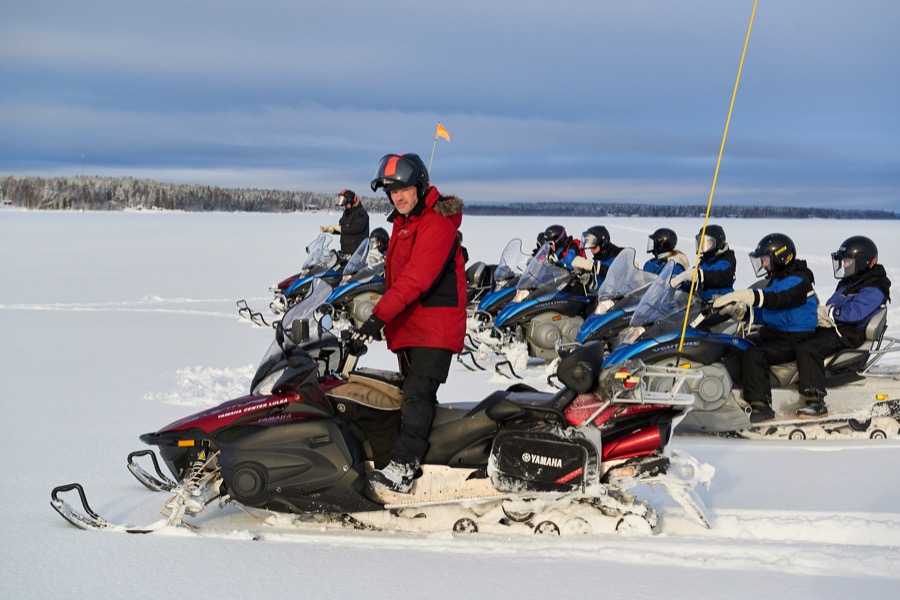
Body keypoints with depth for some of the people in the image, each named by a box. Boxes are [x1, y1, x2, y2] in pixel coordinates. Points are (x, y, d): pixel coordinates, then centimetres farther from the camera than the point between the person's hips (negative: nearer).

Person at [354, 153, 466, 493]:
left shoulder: (437, 223, -15)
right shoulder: (403, 222, 17)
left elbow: (416, 278, -26)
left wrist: (381, 314, -31)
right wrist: (385, 321, 24)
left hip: (436, 328, -10)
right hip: (408, 327, 10)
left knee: (418, 393, -20)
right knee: (415, 394, 12)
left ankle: (402, 467, -30)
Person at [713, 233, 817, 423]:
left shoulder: (798, 281, -12)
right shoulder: (775, 280, 18)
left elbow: (776, 299, -31)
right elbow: (762, 313, 18)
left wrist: (742, 296, -40)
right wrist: (738, 311, 0)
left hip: (795, 340, -10)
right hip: (773, 334, 10)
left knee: (752, 356, -31)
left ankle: (761, 406, -31)